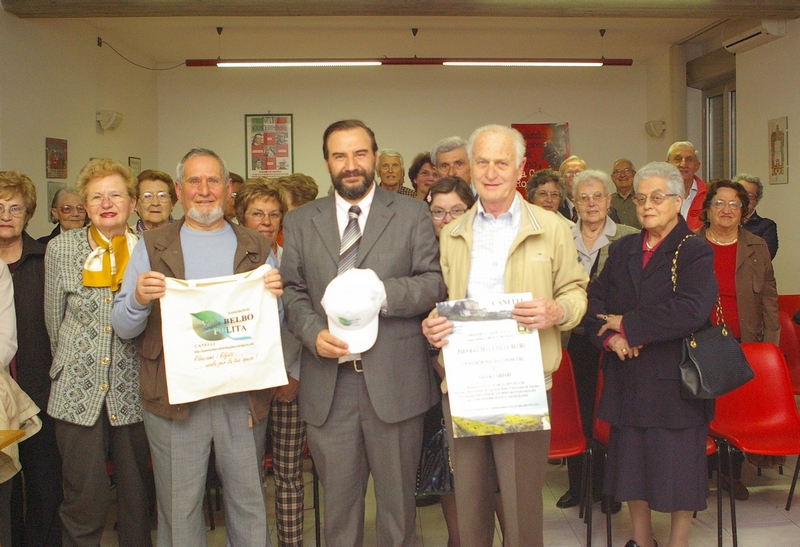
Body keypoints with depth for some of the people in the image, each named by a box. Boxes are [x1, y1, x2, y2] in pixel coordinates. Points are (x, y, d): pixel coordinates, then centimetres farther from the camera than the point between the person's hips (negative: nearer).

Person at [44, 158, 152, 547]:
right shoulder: (61, 248, 2)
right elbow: (54, 318, 10)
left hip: (134, 392, 0)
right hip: (79, 392, 0)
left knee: (138, 500, 10)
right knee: (84, 501, 4)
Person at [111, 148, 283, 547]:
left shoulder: (257, 249, 9)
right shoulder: (151, 246, 7)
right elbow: (123, 327, 3)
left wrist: (275, 296, -14)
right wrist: (139, 299, -17)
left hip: (243, 398, 1)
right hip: (174, 397, 0)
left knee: (249, 504, 10)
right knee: (178, 509, 9)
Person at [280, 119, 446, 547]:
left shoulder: (412, 215, 5)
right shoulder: (299, 222, 10)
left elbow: (434, 283, -2)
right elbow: (292, 291, 5)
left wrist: (382, 291, -19)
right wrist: (313, 332, -13)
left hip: (394, 380, -1)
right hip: (328, 382, 2)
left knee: (397, 497, 11)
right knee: (338, 499, 13)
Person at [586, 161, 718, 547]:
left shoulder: (696, 252, -7)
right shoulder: (622, 250, 11)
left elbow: (691, 310, -22)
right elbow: (594, 298, 5)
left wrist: (627, 324, -17)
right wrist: (610, 337, -14)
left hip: (674, 379, -5)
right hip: (627, 378, 5)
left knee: (678, 463, 4)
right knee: (631, 458, 12)